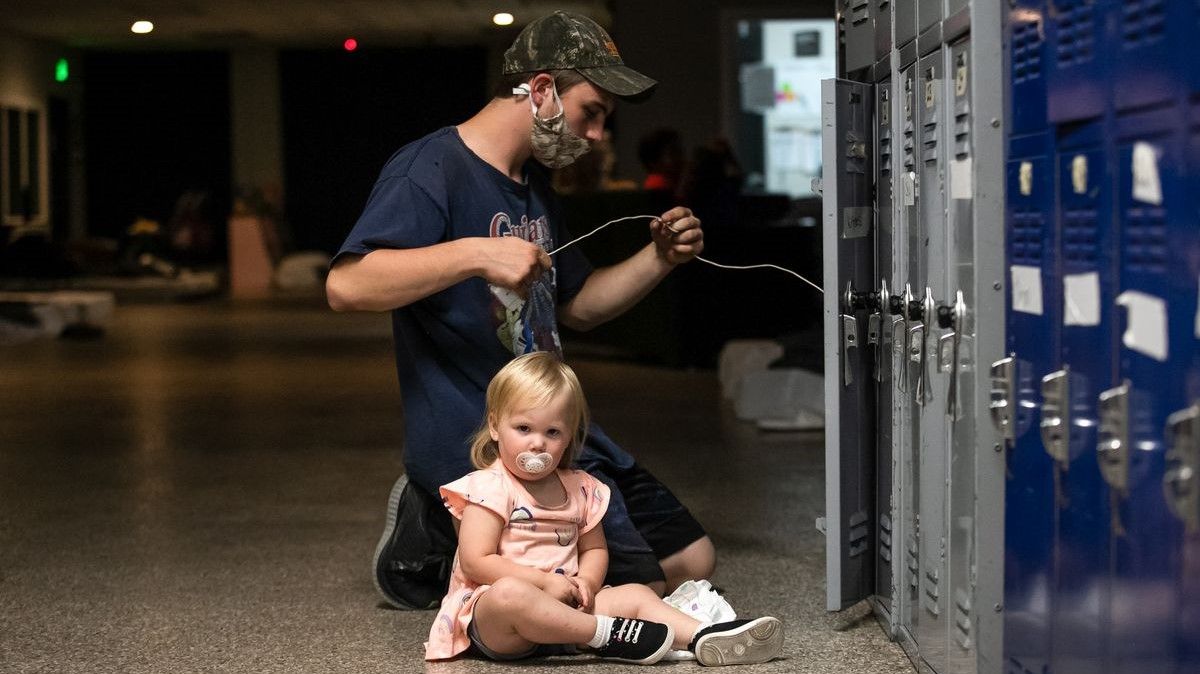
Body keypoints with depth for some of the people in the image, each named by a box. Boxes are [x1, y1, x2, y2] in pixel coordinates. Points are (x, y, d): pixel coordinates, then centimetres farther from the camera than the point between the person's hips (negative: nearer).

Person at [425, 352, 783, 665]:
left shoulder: (579, 490, 12)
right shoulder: (489, 488, -8)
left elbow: (594, 549, 19)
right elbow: (475, 562, -15)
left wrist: (586, 582, -5)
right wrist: (545, 582, -19)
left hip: (564, 604, 7)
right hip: (487, 617, -7)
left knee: (635, 594, -5)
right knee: (508, 594, -39)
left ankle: (703, 638, -24)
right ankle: (607, 634, -35)